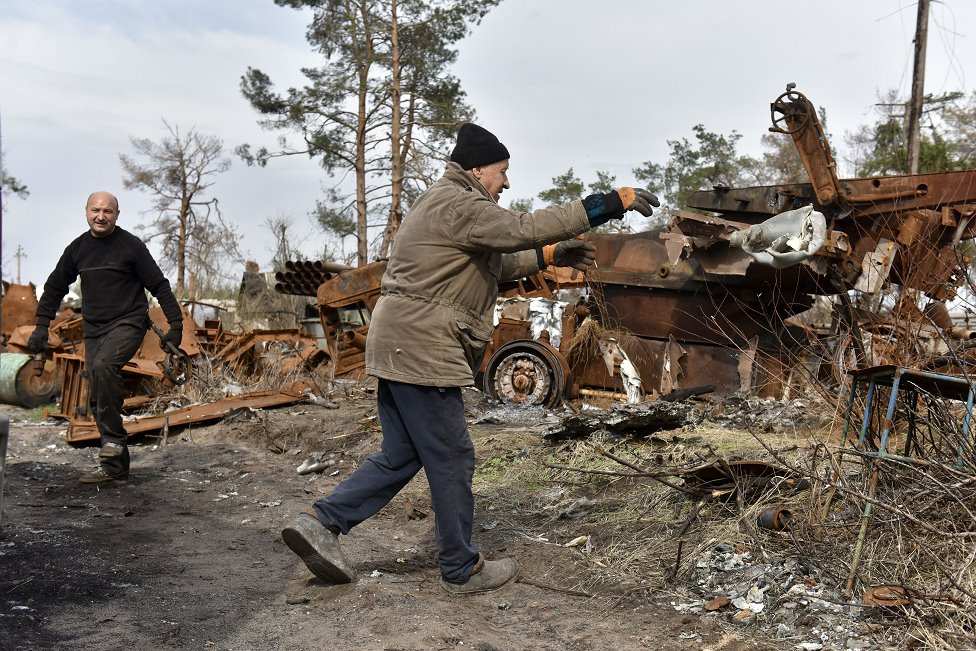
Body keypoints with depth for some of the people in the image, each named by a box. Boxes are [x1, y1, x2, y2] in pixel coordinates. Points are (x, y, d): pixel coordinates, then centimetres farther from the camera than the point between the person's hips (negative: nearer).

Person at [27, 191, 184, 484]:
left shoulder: (131, 245, -5)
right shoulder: (77, 249, 9)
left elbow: (159, 286, -4)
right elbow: (54, 288, 20)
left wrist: (175, 324, -10)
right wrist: (41, 327, 13)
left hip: (128, 323, -6)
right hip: (93, 330, 6)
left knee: (103, 366, -33)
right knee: (98, 398, 3)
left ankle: (113, 438, -20)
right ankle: (115, 465, 10)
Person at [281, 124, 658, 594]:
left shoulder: (448, 204, 22)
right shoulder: (455, 204, -13)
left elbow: (494, 263, 25)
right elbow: (520, 229, -24)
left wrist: (548, 257, 18)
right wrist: (610, 203, -23)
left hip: (400, 348, 11)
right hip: (422, 352, -11)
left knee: (399, 457, 16)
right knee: (452, 461, 2)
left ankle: (320, 524, 15)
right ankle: (462, 570, 16)